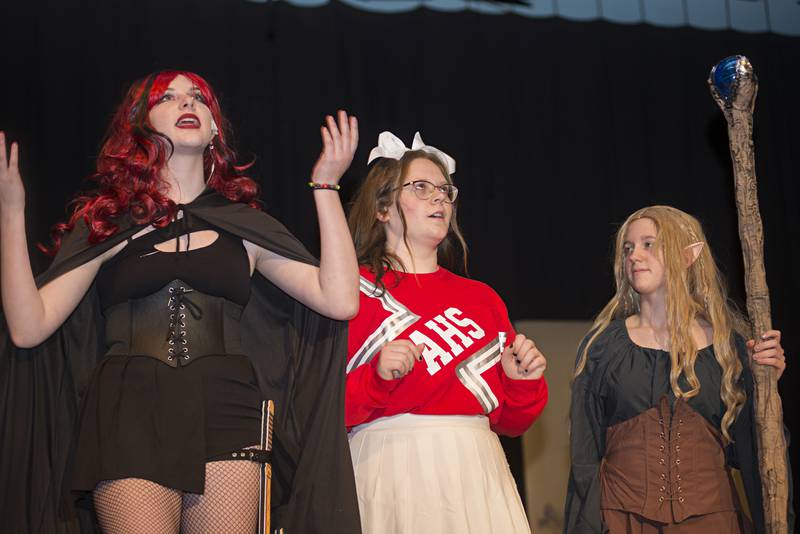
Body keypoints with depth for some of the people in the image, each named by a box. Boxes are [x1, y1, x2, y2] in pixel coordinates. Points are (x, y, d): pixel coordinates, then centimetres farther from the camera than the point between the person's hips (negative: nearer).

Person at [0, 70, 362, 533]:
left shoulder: (245, 227, 14)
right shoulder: (106, 223, 11)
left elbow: (339, 300, 1)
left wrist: (326, 186, 1)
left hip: (226, 424, 1)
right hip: (130, 422, -1)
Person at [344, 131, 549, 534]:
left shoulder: (482, 298, 15)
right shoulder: (352, 291, 2)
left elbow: (509, 421, 18)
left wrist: (524, 382, -1)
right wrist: (377, 377, -18)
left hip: (475, 470, 4)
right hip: (391, 467, -4)